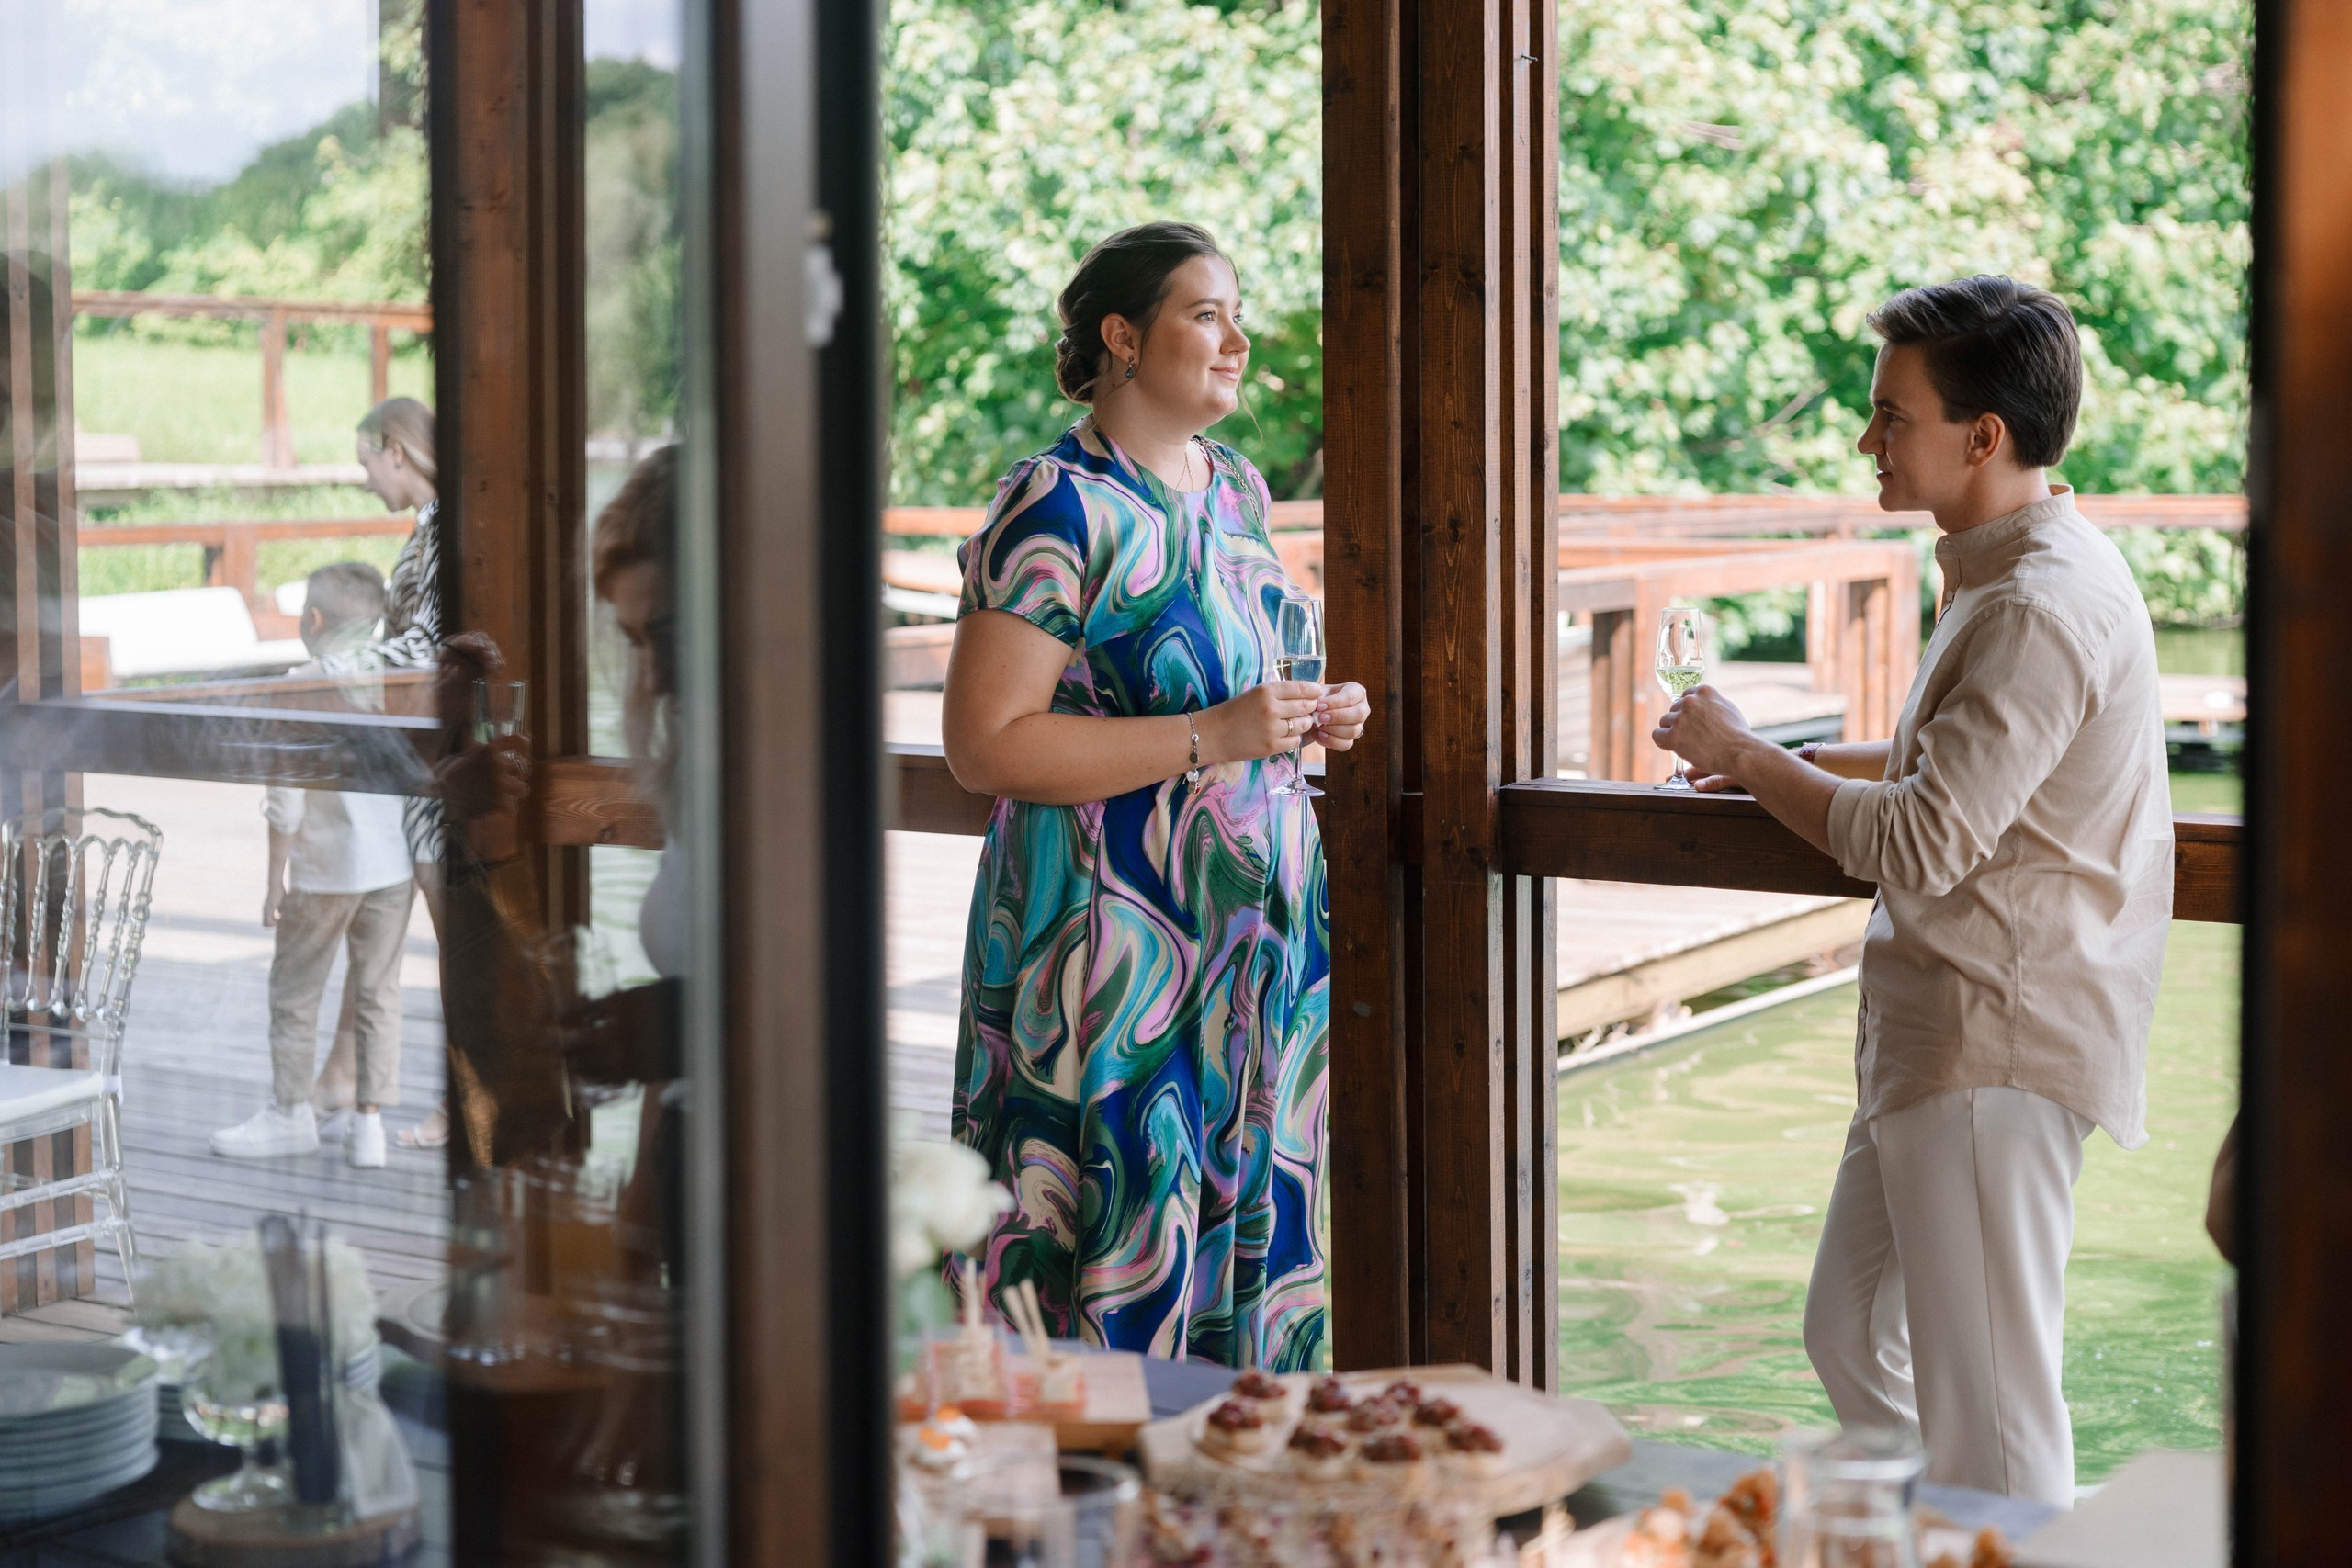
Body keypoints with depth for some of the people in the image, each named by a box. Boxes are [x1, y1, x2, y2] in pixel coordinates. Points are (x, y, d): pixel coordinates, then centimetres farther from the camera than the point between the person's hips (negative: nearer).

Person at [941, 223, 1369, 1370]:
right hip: (1116, 946, -8)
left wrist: (1310, 720, 5)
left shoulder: (1235, 488, 13)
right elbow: (983, 744, -19)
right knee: (1127, 1246, -6)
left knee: (1251, 1224, 10)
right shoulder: (1059, 509, -13)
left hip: (1256, 927, 8)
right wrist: (1212, 736, -22)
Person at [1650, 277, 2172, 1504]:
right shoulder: (2014, 573, 14)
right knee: (1852, 1339, 19)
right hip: (1933, 1033, 11)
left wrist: (1745, 756, -9)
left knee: (1988, 1421, -5)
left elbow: (1919, 843, -23)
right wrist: (1787, 764, 16)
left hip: (1997, 1044, -11)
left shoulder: (2043, 608, -20)